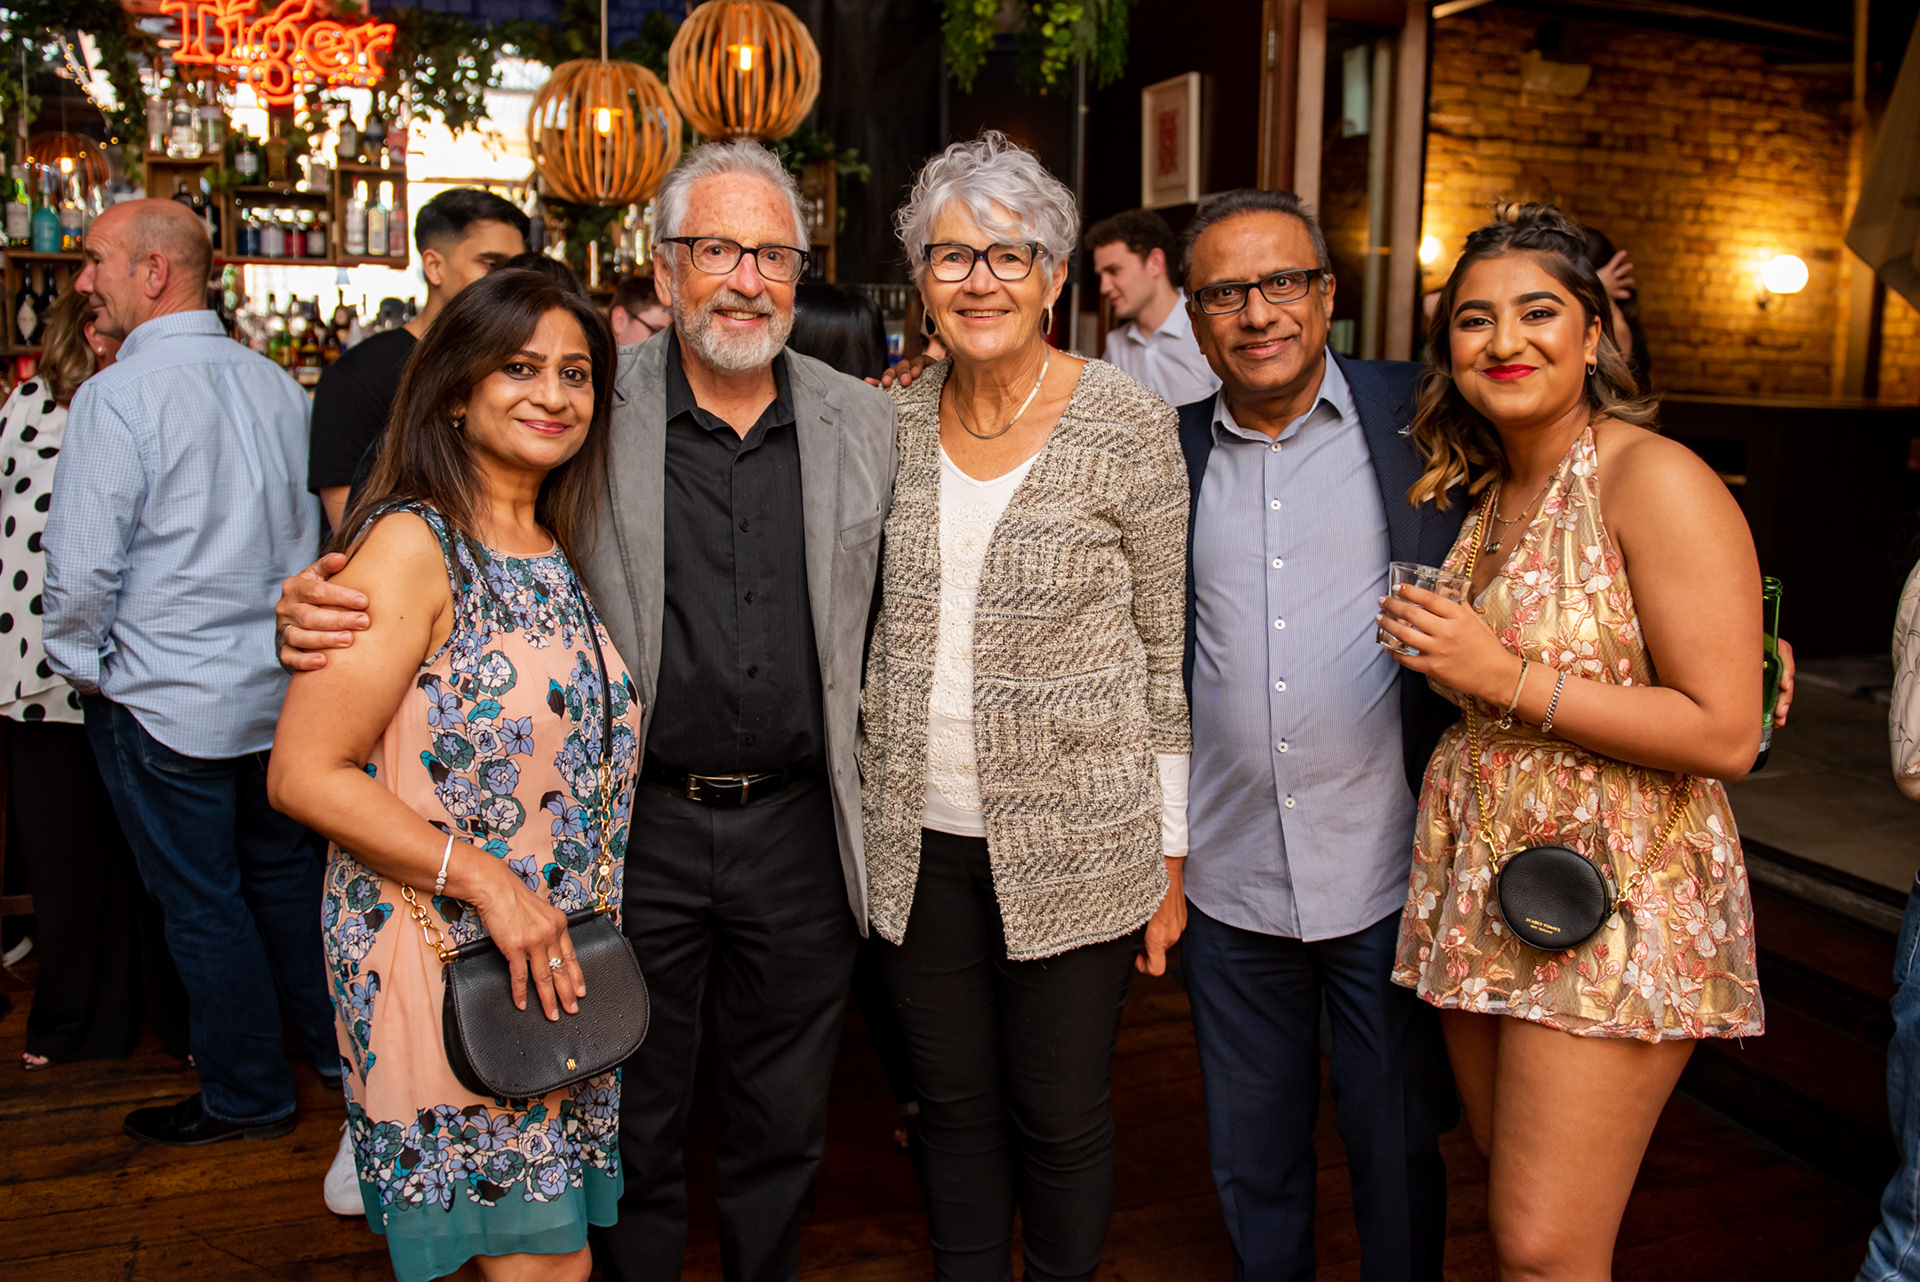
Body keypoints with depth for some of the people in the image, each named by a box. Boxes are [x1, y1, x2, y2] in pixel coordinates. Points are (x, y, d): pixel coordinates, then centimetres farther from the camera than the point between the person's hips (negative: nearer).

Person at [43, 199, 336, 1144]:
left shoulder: (116, 397, -18)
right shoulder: (276, 384, 1)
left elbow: (82, 566, -19)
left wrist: (82, 668, -2)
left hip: (166, 702, -6)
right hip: (281, 685, 6)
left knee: (202, 903, 9)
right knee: (285, 870, 20)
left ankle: (247, 1094, 24)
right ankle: (340, 1047, 34)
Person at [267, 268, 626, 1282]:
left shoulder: (559, 551, 10)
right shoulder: (412, 546, -13)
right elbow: (303, 774, -16)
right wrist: (486, 880, -19)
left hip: (558, 967, 7)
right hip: (440, 966, -6)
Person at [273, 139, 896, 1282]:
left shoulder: (866, 421, 1)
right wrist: (323, 608, -19)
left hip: (800, 831, 2)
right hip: (637, 826, -1)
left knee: (784, 1126, 20)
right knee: (634, 1124, 17)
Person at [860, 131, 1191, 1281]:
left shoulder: (1127, 422, -7)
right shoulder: (897, 422, 3)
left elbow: (1168, 654, -4)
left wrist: (1170, 857, -3)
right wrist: (869, 799, 10)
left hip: (1075, 839, -3)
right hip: (919, 838, 4)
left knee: (1059, 1116, 10)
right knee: (954, 1104, 17)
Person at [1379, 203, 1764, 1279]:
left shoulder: (1658, 482, -14)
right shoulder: (1478, 490, 10)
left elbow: (1725, 735, -18)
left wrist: (1504, 678, -20)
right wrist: (1450, 662, 5)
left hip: (1618, 902, -7)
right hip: (1480, 888, 7)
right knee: (1510, 1182, 18)